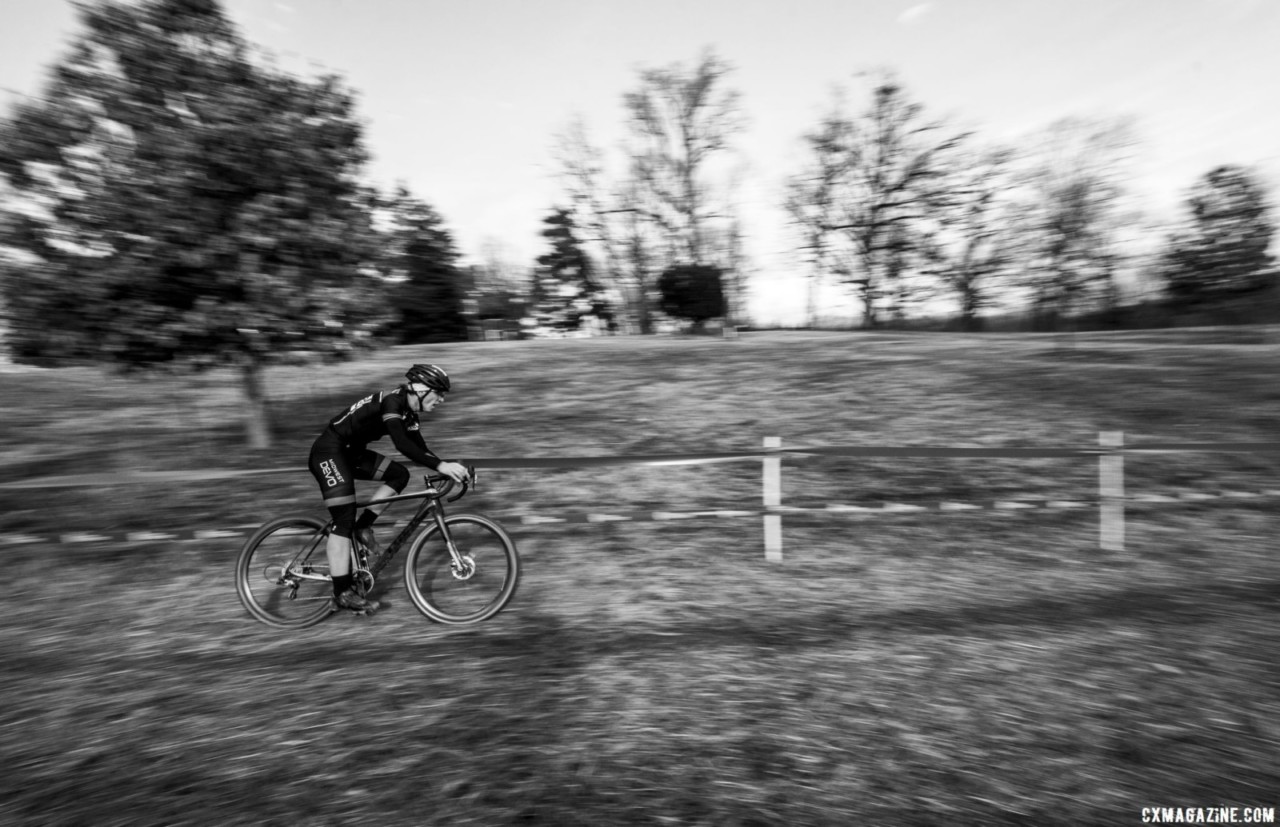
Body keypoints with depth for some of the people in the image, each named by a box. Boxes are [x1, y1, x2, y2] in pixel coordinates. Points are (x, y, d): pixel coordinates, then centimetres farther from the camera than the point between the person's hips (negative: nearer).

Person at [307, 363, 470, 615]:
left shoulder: (407, 411, 4)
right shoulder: (392, 400, -23)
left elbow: (419, 448, 5)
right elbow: (402, 444, -37)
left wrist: (448, 468, -7)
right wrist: (440, 466, -41)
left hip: (351, 452, 9)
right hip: (329, 452, -9)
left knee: (399, 474, 0)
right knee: (344, 521, -11)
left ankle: (363, 527, 8)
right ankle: (343, 593, -4)